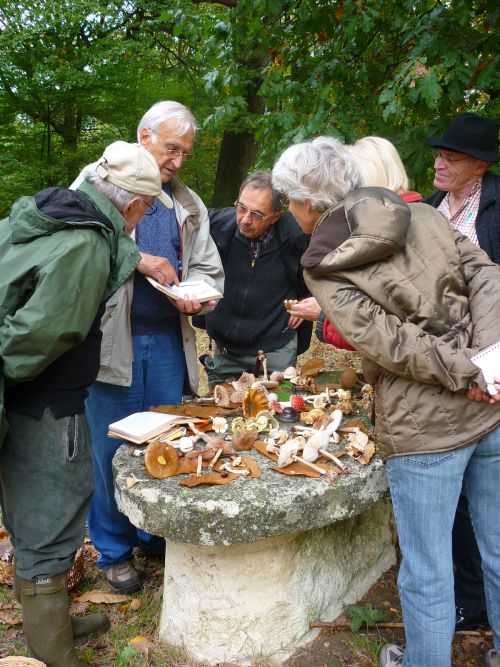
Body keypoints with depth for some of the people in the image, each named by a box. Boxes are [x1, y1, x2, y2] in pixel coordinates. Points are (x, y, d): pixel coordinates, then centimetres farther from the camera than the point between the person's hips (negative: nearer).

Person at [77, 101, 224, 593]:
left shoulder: (189, 204, 17)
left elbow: (207, 268, 18)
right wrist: (137, 259, -15)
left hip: (168, 340, 4)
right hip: (112, 340, -4)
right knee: (112, 447, 3)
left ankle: (155, 535, 29)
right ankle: (114, 550, 21)